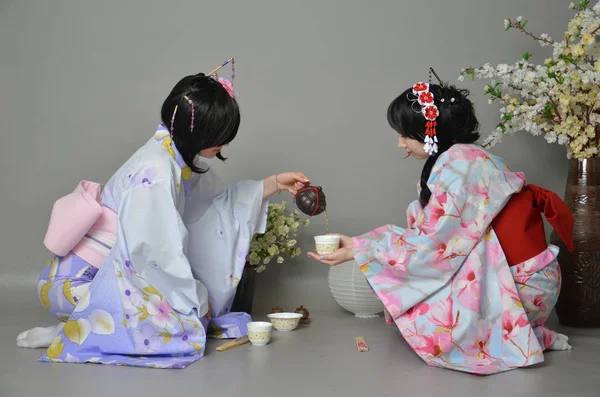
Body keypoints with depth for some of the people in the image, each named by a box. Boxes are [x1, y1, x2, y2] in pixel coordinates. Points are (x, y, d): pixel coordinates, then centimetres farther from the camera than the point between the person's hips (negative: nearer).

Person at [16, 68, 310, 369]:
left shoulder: (180, 158, 0)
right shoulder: (154, 173, -27)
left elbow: (218, 201, 16)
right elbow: (159, 255, -28)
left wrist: (274, 184, 8)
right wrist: (197, 302, -16)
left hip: (110, 270, 9)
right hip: (78, 282, -9)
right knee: (183, 330, -20)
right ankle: (73, 331, -10)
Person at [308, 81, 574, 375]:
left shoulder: (459, 162, -19)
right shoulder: (462, 159, 9)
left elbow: (431, 244, -19)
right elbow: (428, 232, 7)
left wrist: (358, 252, -12)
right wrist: (358, 243, 5)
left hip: (520, 284, -9)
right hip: (499, 274, 9)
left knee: (419, 317, -15)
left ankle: (516, 338, -1)